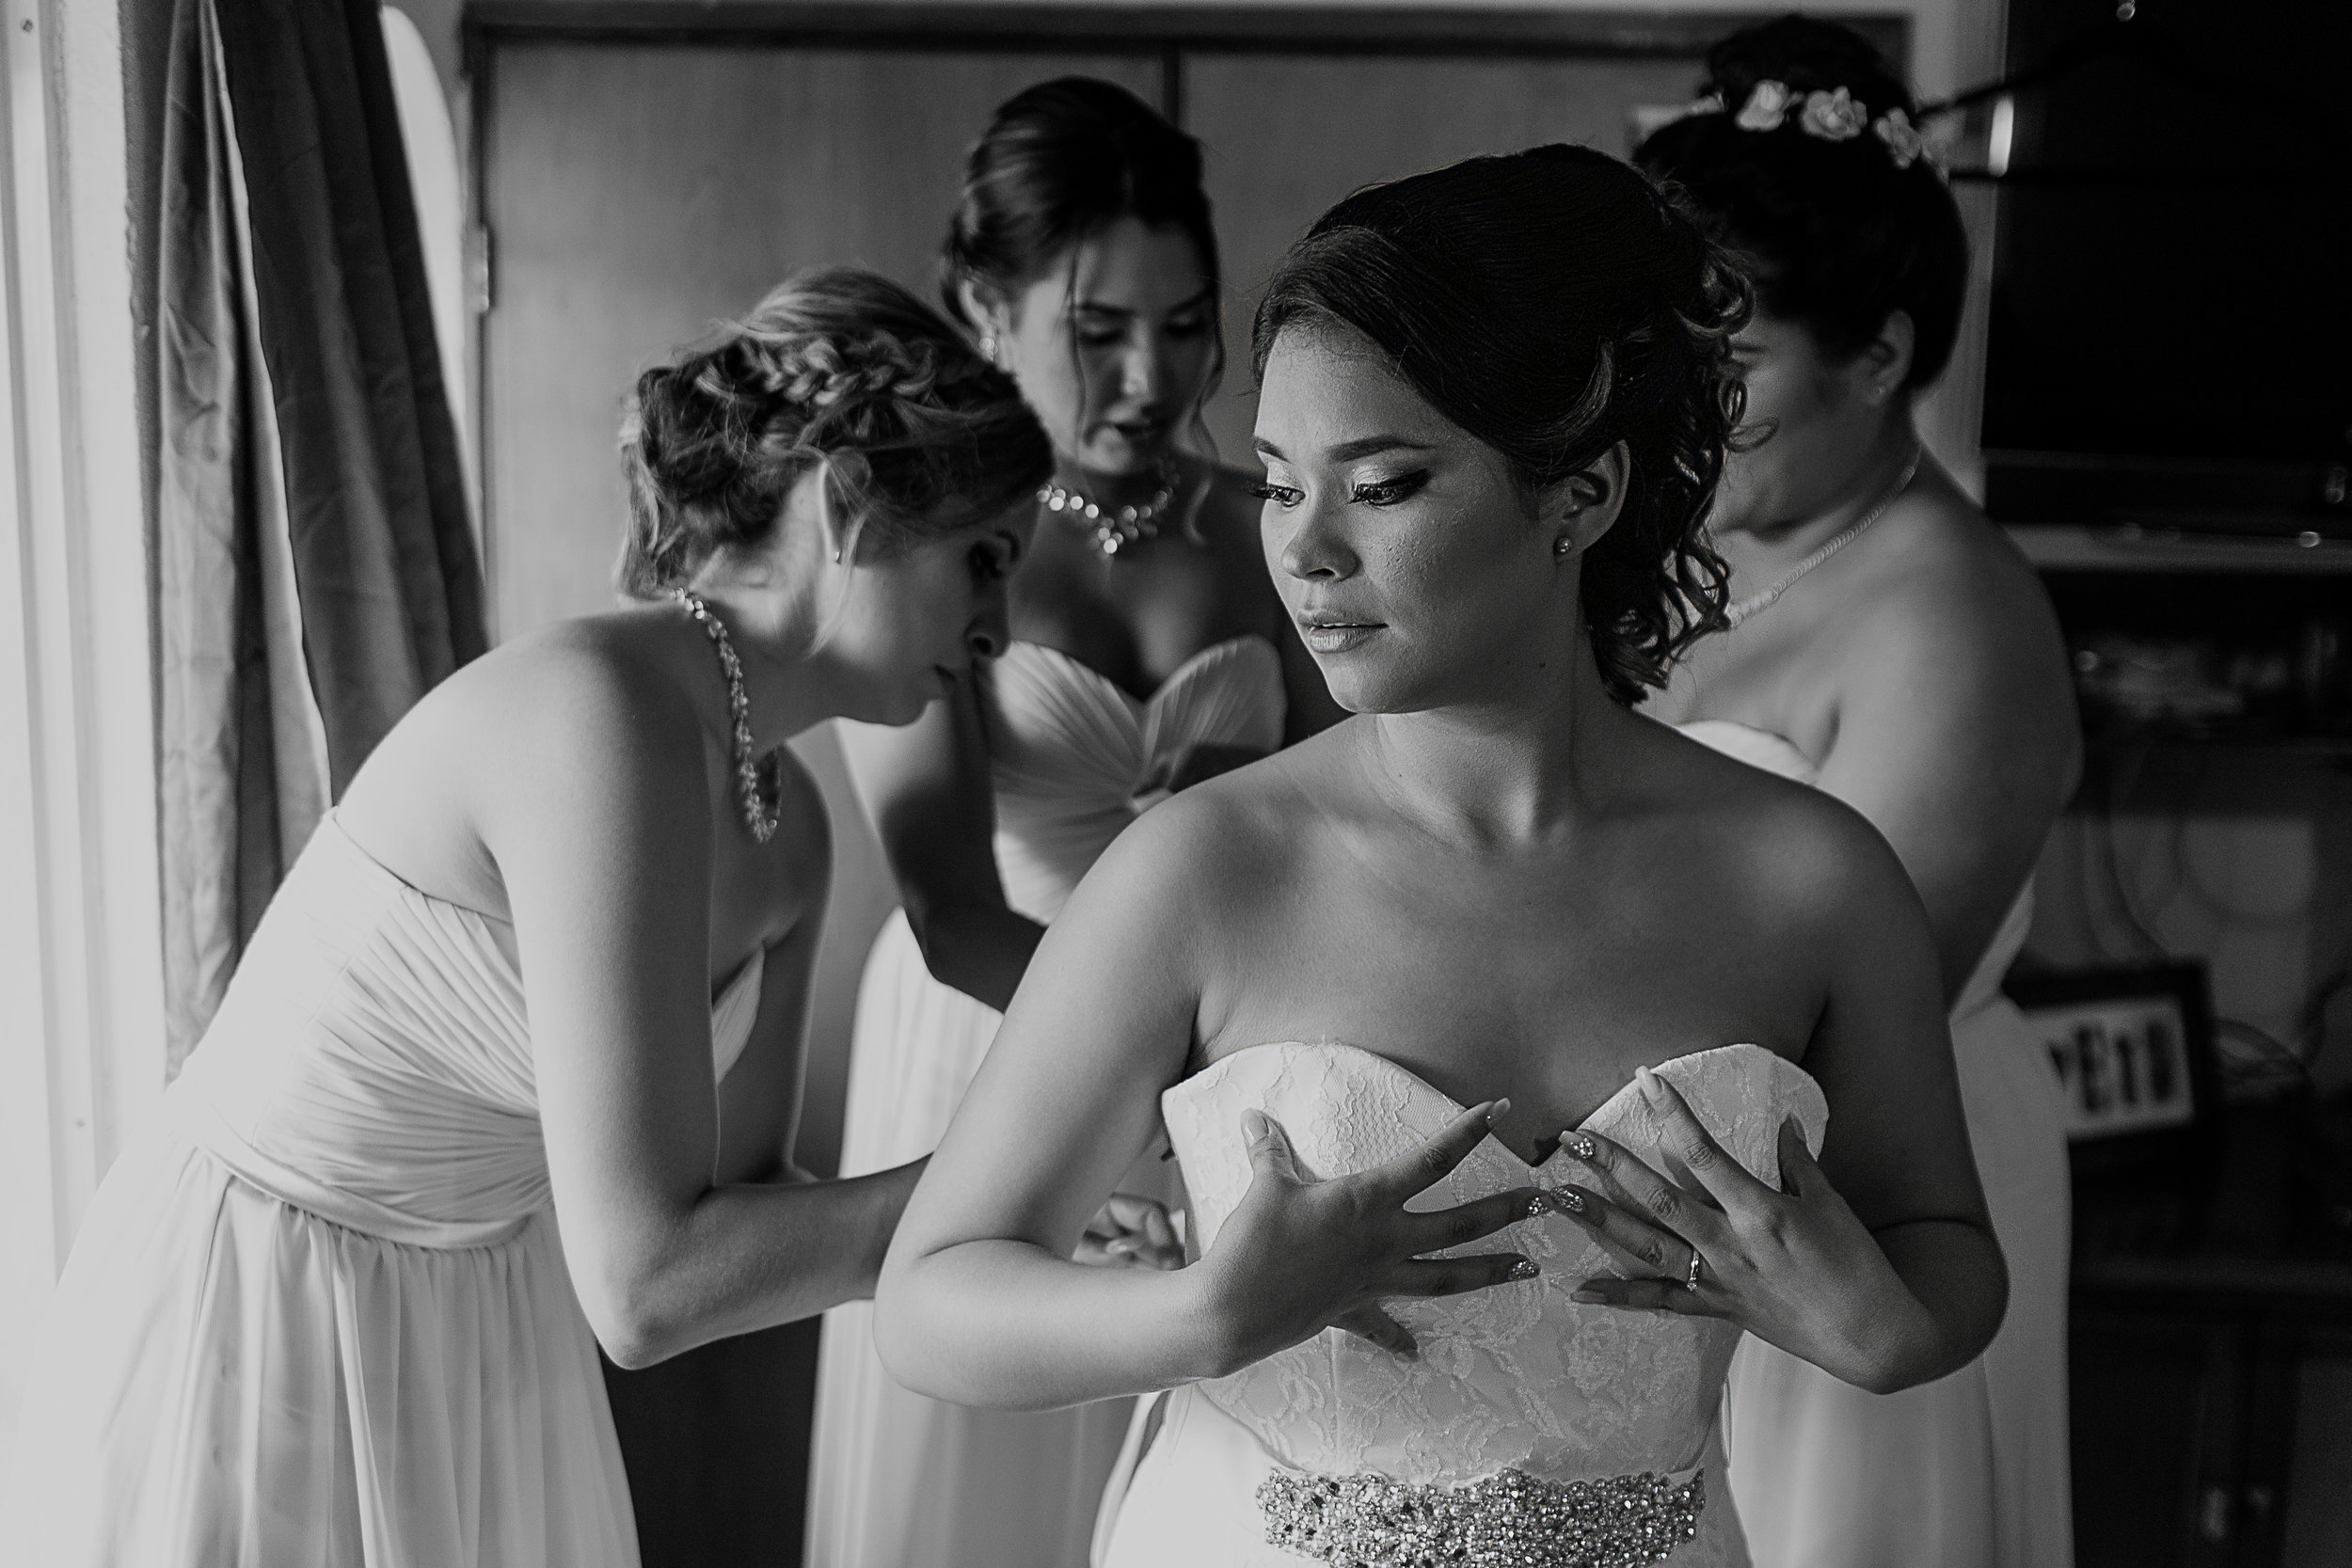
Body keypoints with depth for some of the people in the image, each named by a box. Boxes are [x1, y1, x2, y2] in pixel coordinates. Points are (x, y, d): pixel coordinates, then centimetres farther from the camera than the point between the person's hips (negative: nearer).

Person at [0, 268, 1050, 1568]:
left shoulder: (787, 829, -2)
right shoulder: (601, 713, -28)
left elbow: (738, 1209, 2)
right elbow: (645, 1285, -32)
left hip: (482, 1345, 8)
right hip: (252, 1344, -8)